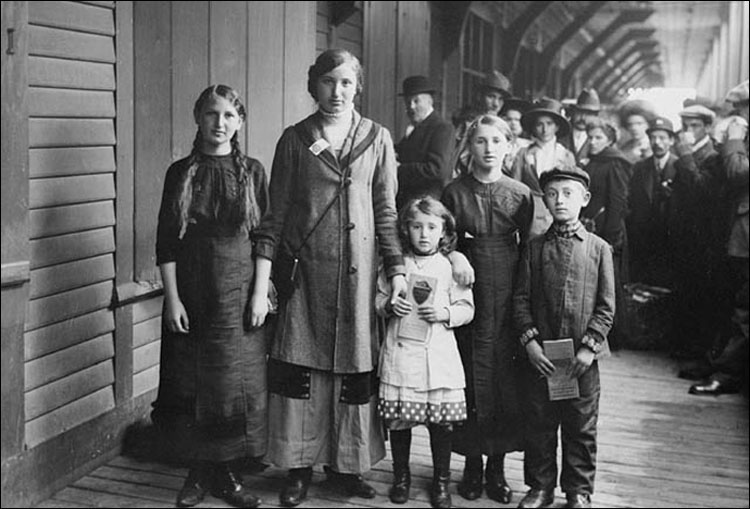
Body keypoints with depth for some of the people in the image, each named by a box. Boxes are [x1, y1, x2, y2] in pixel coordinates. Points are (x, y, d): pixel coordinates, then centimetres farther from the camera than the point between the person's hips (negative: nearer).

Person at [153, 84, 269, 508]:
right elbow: (166, 242, 1)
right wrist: (172, 298, -5)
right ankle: (198, 471, 19)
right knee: (191, 383, 4)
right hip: (192, 292, 0)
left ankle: (227, 473, 17)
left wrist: (261, 289, -6)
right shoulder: (181, 173, 4)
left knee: (237, 383, 3)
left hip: (239, 290, 0)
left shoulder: (252, 171, 3)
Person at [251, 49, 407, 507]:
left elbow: (387, 211, 7)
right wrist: (262, 281, -3)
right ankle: (299, 467, 16)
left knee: (356, 367, 5)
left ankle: (346, 464, 21)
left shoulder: (377, 139, 5)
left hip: (357, 270, 1)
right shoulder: (294, 139, 4)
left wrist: (397, 268, -1)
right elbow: (276, 214, 3)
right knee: (298, 367, 1)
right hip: (304, 269, 0)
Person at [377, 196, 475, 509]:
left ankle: (441, 480, 19)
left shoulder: (451, 266, 3)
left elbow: (467, 308, 5)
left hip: (439, 354, -1)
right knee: (398, 419, 5)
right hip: (400, 351, 1)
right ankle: (401, 477, 23)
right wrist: (389, 306, -8)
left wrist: (445, 313, -13)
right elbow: (378, 299, 12)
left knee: (442, 420, 2)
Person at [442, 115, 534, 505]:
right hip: (468, 294, 0)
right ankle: (472, 464, 16)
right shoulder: (454, 192, 2)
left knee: (505, 377, 3)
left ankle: (497, 466, 15)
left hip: (509, 297, 1)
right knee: (470, 378, 2)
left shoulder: (521, 194, 3)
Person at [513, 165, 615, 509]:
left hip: (582, 357, -1)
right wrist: (530, 340, -9)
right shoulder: (535, 248, 3)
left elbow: (606, 306, -2)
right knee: (539, 425, 11)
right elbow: (521, 299, 1)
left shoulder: (599, 249, -1)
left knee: (581, 428, 9)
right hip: (540, 355, 1)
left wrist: (589, 346, -10)